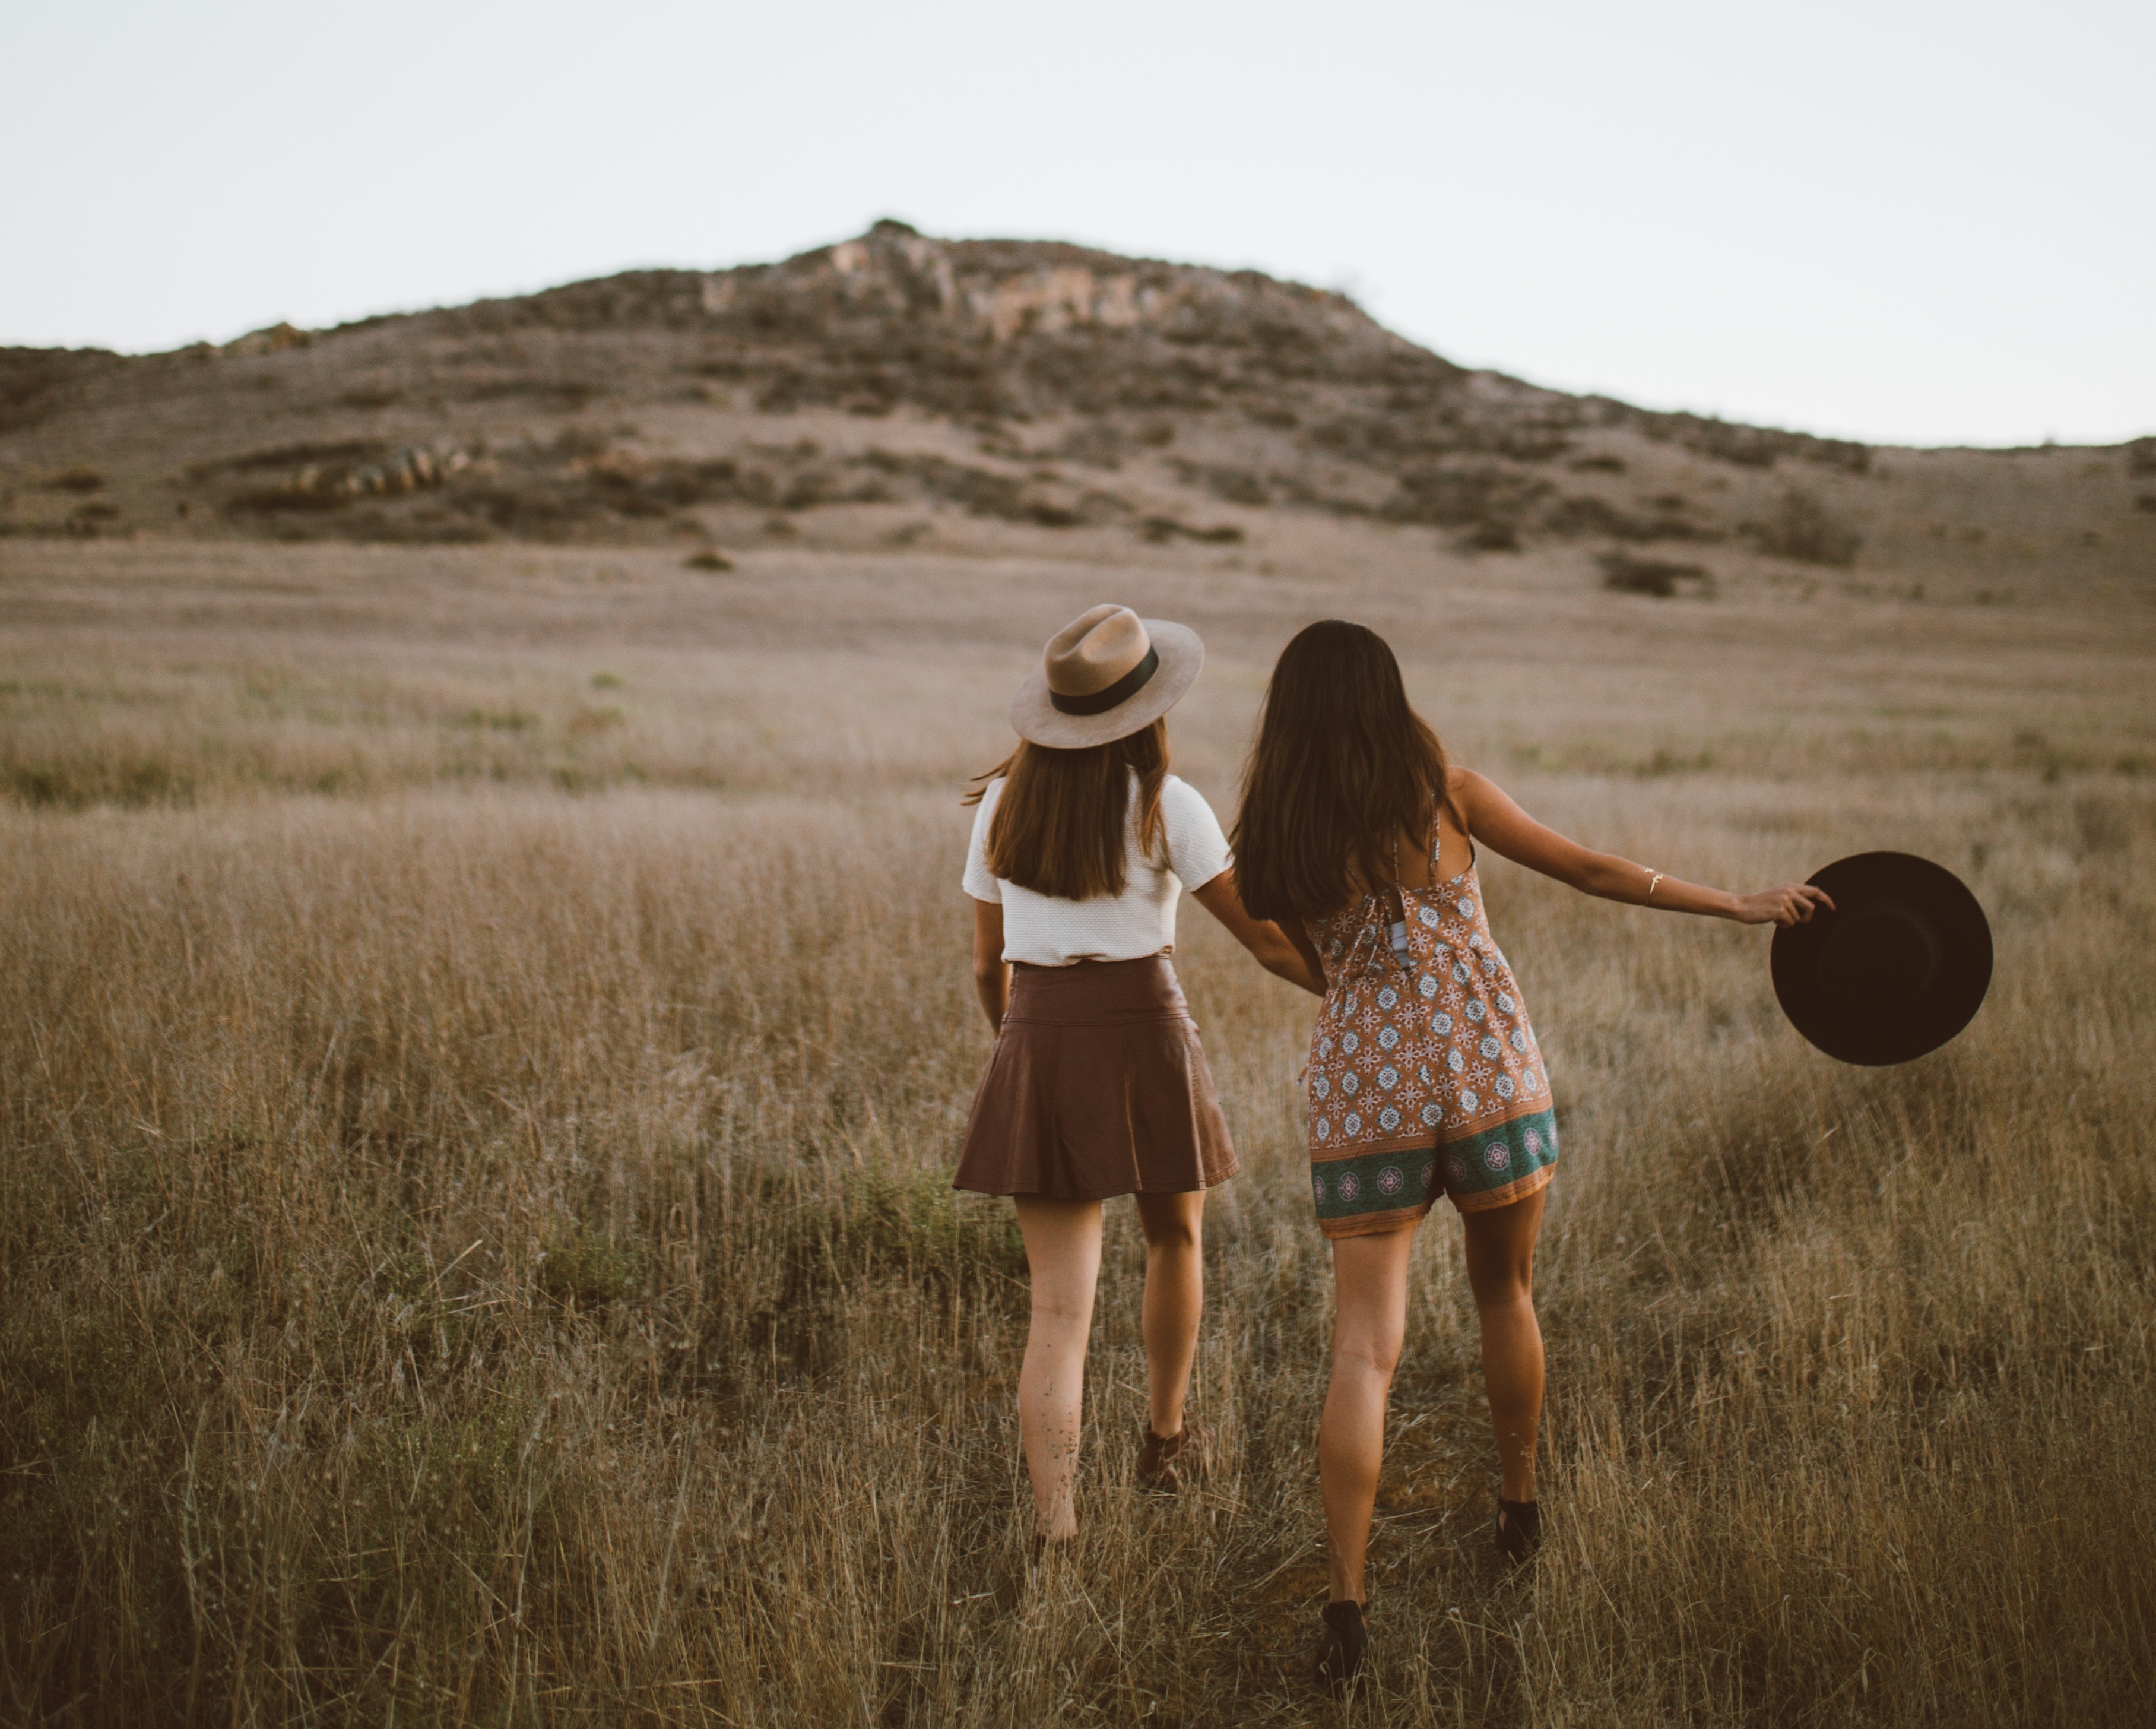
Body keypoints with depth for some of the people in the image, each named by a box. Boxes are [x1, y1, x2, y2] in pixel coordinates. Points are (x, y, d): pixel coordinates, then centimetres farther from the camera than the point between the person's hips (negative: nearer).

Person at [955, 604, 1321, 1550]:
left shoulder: (1002, 803, 5)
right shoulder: (1164, 805, -7)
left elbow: (988, 964, 12)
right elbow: (1267, 938, -7)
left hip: (1036, 1047, 3)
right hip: (1142, 1037, -2)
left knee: (1059, 1304, 2)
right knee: (1175, 1235, 27)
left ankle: (1053, 1524, -10)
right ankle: (1164, 1438, 42)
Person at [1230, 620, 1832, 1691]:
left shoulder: (1274, 840, 2)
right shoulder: (1447, 797, 0)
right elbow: (1592, 872, 6)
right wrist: (1741, 905, 14)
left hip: (1359, 1093, 0)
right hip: (1487, 1078, 0)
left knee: (1364, 1350, -1)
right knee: (1505, 1293, 23)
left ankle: (1345, 1602, -10)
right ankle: (1519, 1510, 39)